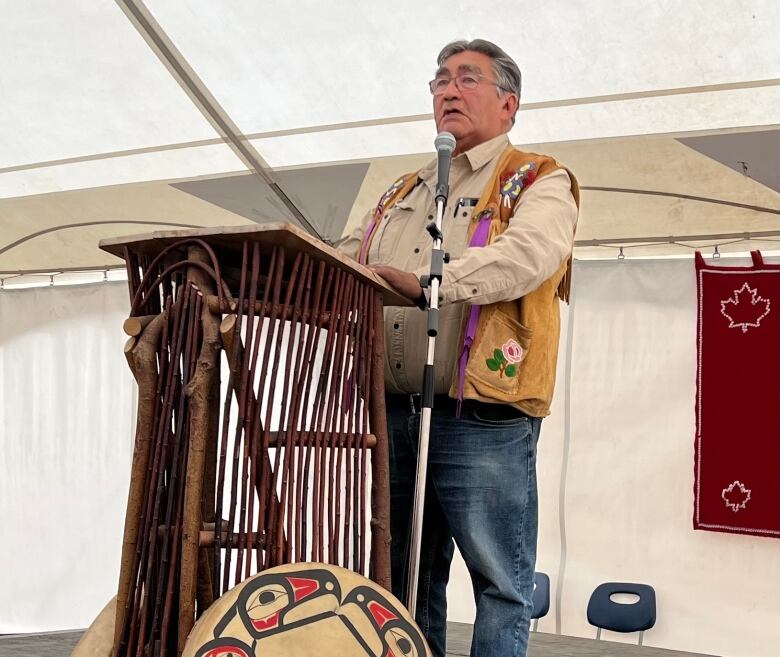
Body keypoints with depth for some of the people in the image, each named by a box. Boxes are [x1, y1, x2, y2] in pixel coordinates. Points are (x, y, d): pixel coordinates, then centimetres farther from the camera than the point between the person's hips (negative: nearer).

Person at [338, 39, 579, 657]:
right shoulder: (403, 191, 23)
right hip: (393, 412, 7)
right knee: (404, 577, 16)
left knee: (501, 581, 2)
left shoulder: (539, 181, 2)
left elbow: (528, 256, -18)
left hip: (483, 420, -6)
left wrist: (428, 282, -26)